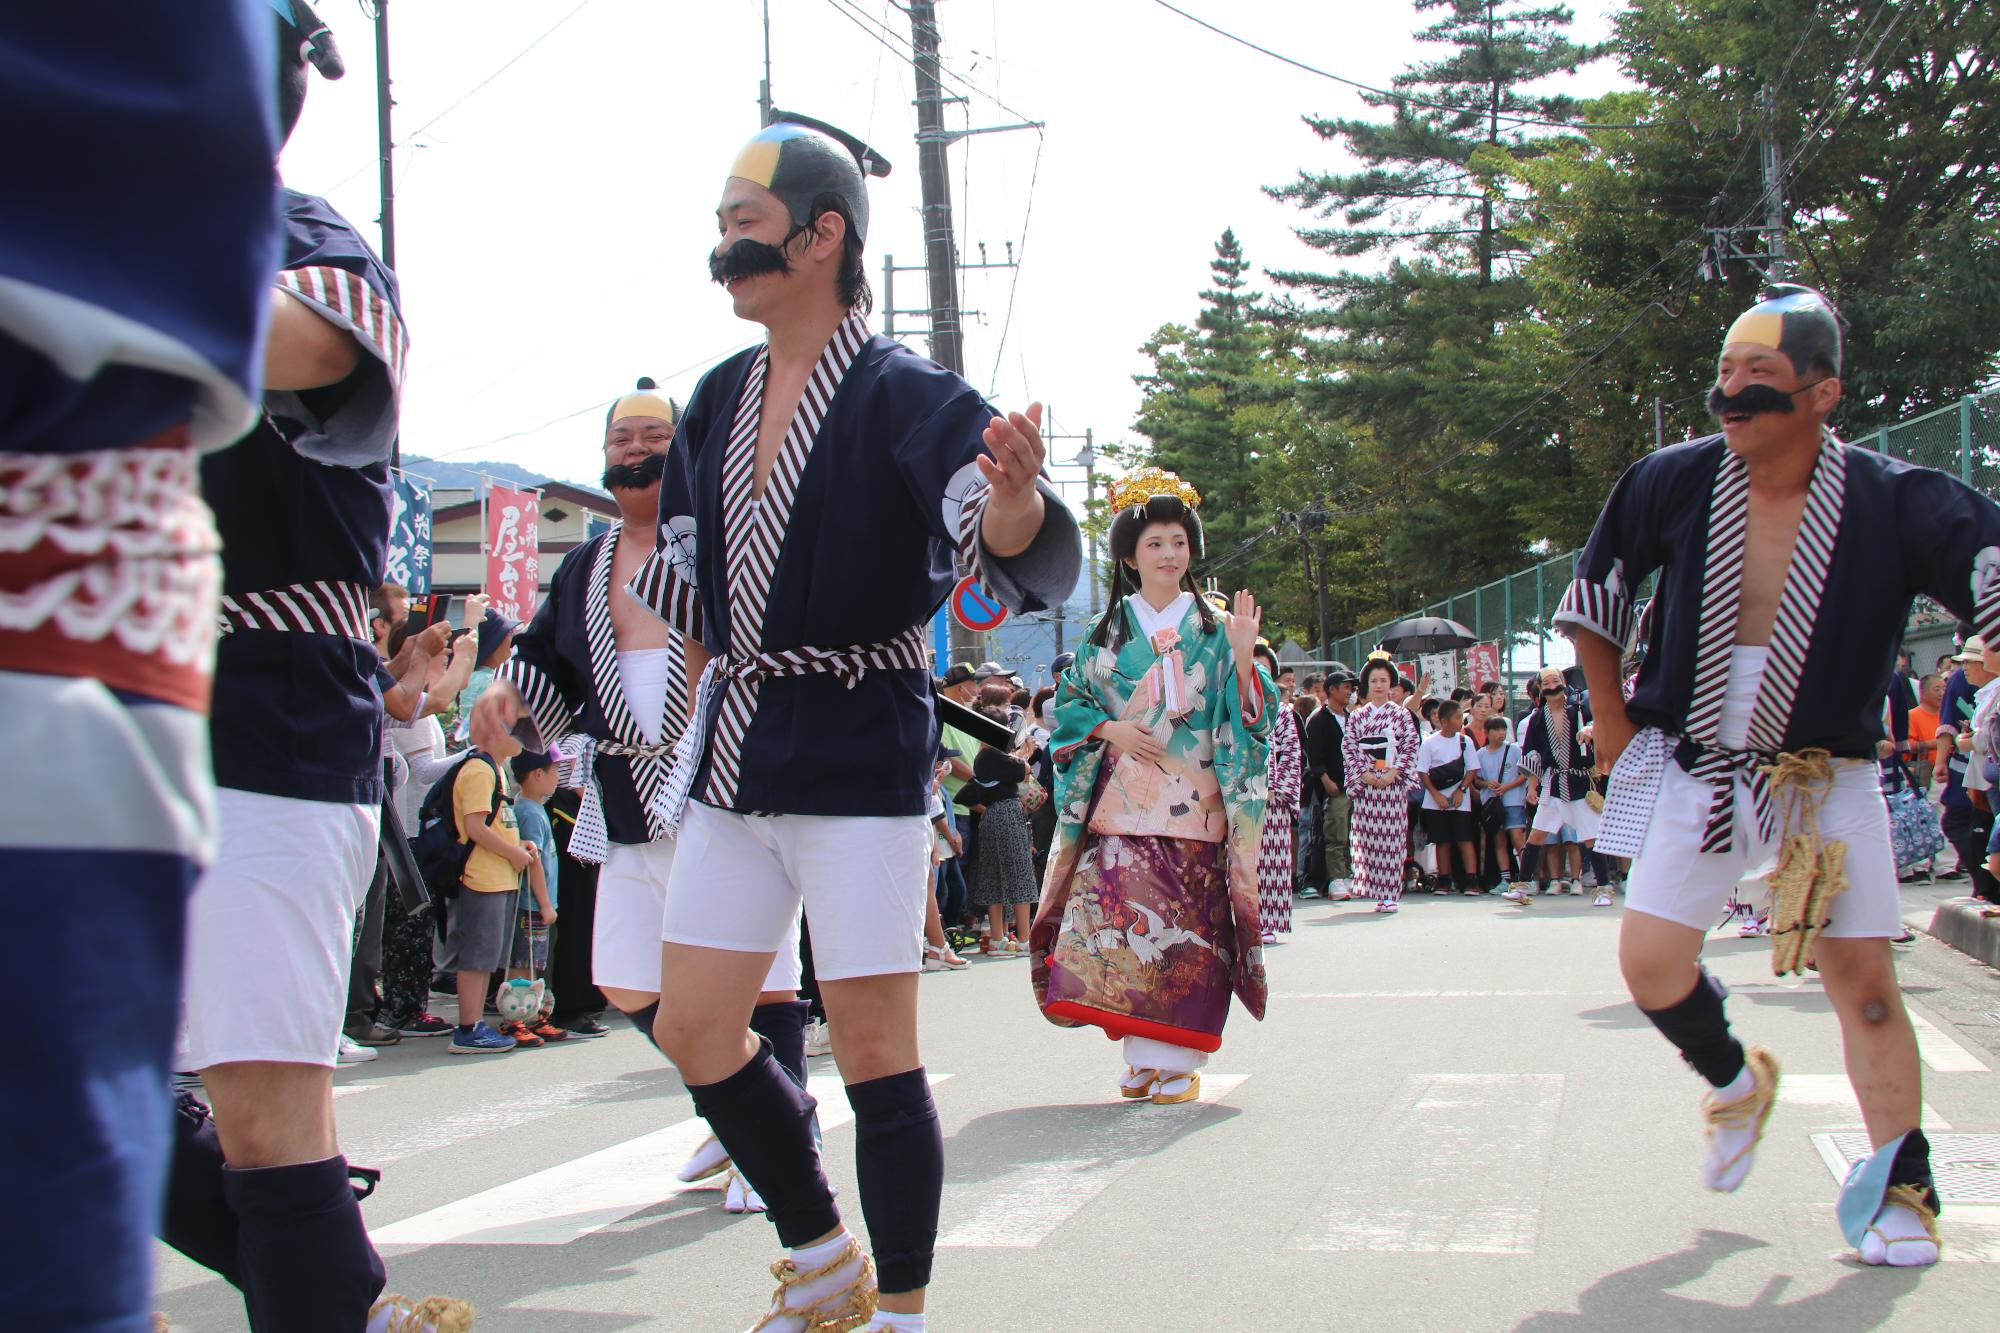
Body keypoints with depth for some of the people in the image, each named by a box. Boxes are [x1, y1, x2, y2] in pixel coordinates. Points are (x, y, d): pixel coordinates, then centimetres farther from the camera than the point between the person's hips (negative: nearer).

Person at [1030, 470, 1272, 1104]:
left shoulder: (1216, 628, 8)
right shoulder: (1106, 632, 10)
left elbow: (1251, 718, 2)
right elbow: (1068, 705, 12)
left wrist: (1244, 658, -15)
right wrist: (1110, 729, -5)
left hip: (1195, 807, -1)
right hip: (1122, 806, 1)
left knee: (1190, 923, -4)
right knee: (1123, 916, -8)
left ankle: (1180, 1060, 4)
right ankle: (1142, 1055, 3)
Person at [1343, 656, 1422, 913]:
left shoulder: (1401, 714, 6)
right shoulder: (1357, 716, 10)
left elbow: (1410, 747, 0)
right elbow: (1348, 748, 5)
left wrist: (1393, 772, -11)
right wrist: (1363, 773, -8)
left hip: (1393, 783, -2)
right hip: (1365, 784, 2)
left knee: (1392, 837, -5)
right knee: (1368, 837, -3)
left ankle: (1390, 893, -4)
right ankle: (1376, 891, 3)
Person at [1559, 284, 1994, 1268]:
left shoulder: (1892, 501, -14)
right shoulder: (1673, 482, -7)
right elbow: (1593, 595, 7)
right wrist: (1612, 719, 7)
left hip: (1828, 781, -2)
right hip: (1697, 773, 2)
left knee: (1864, 980, -3)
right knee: (1649, 962, -3)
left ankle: (1897, 1186, 12)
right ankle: (1736, 1083, 28)